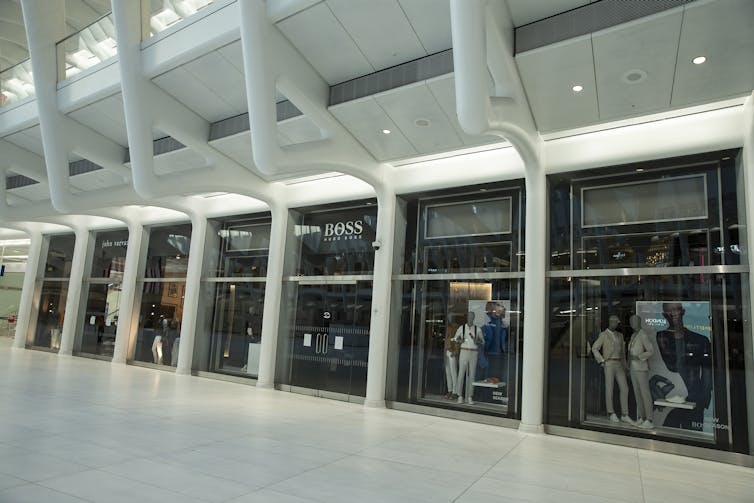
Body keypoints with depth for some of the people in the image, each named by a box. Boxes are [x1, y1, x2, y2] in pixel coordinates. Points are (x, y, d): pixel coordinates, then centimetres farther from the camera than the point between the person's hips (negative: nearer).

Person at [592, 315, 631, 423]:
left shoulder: (620, 335, 15)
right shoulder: (603, 335, -1)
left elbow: (622, 352, 18)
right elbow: (594, 349, -4)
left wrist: (624, 368, 14)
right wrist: (602, 361, -12)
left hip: (619, 365, 5)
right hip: (609, 365, -5)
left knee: (624, 389, -3)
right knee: (609, 389, -1)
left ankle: (624, 415, 3)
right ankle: (611, 413, 11)